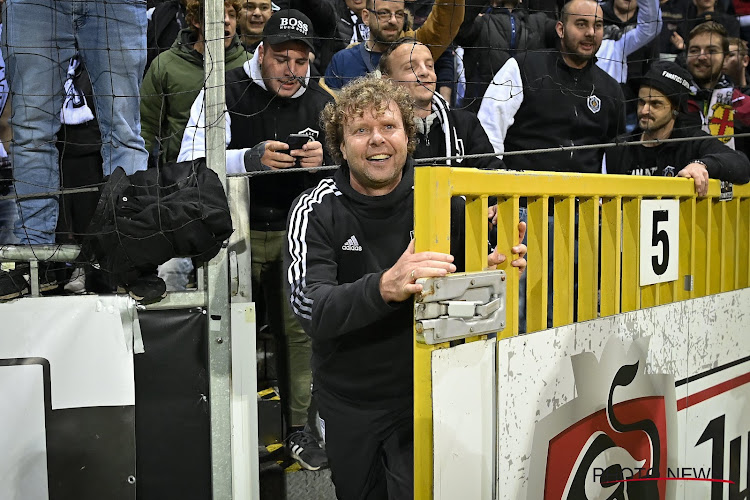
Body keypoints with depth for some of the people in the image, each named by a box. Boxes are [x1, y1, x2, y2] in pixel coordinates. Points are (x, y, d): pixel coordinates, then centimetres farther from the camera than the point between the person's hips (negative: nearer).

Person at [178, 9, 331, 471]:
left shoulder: (321, 103, 7)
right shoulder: (226, 91, -6)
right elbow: (191, 166, -13)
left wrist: (324, 159, -14)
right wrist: (251, 158, -28)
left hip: (295, 230, 3)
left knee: (300, 330, 3)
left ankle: (299, 429, 17)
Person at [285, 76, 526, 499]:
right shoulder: (316, 211, -13)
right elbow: (310, 308, -27)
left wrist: (498, 269, -25)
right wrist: (385, 287, -46)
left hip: (422, 392, -1)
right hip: (348, 400, 1)